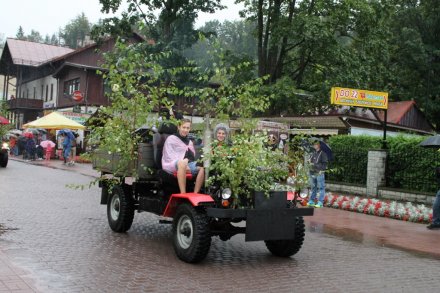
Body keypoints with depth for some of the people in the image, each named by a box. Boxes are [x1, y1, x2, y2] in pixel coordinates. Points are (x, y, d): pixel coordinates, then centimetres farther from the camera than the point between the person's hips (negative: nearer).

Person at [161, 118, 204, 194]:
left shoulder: (189, 142, 26)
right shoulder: (171, 139, 8)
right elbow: (169, 156, -2)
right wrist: (183, 162, -16)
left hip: (188, 165, 6)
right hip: (173, 165, -6)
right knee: (182, 162, -41)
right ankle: (183, 194, -47)